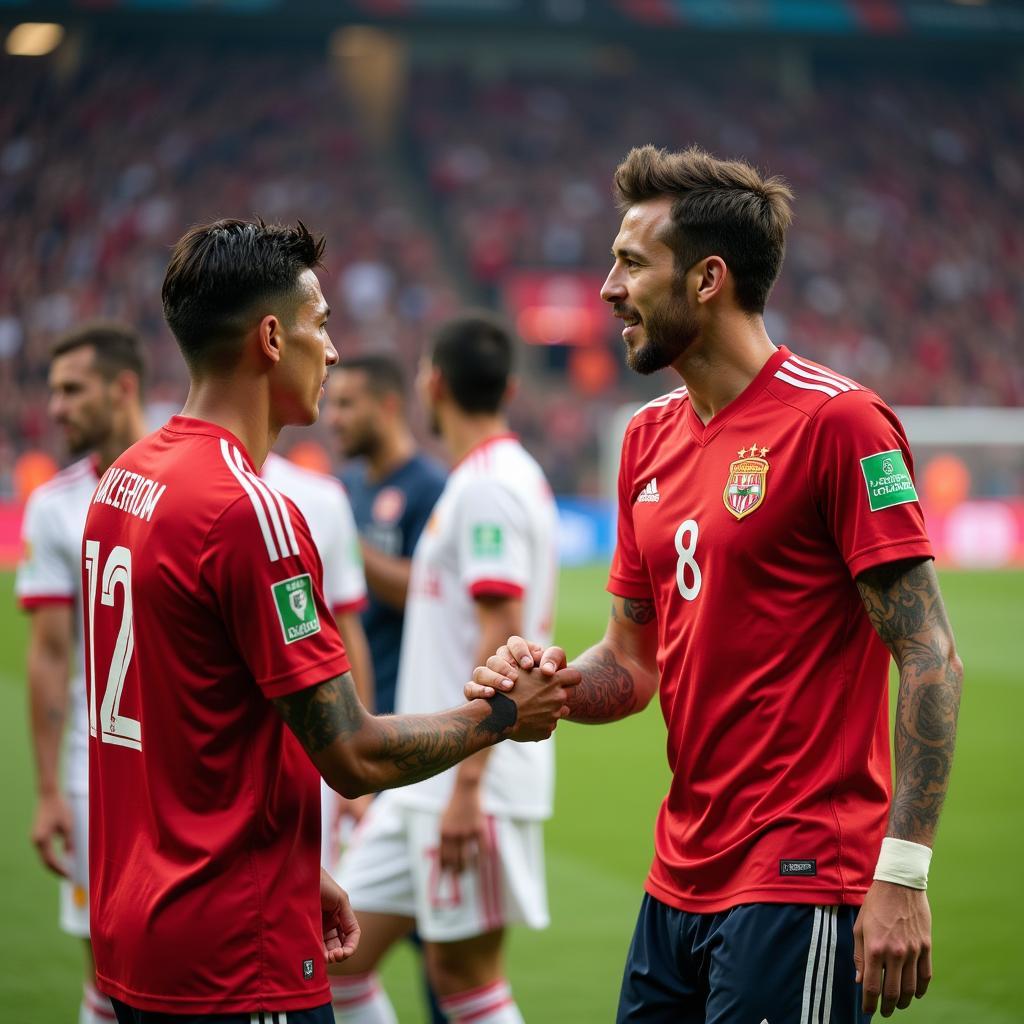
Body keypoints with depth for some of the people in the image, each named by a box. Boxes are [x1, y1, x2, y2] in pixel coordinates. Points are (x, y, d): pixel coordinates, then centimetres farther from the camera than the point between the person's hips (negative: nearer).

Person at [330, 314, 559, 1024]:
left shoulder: (488, 486, -14)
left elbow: (502, 634, -21)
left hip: (472, 783, -10)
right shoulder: (511, 476, 17)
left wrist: (467, 785, -24)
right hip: (425, 778, 10)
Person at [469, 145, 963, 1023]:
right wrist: (549, 682, -4)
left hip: (800, 885, -7)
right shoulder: (650, 438, 12)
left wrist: (902, 875, -19)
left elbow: (929, 661, -14)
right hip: (682, 878, 8)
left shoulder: (836, 420, -11)